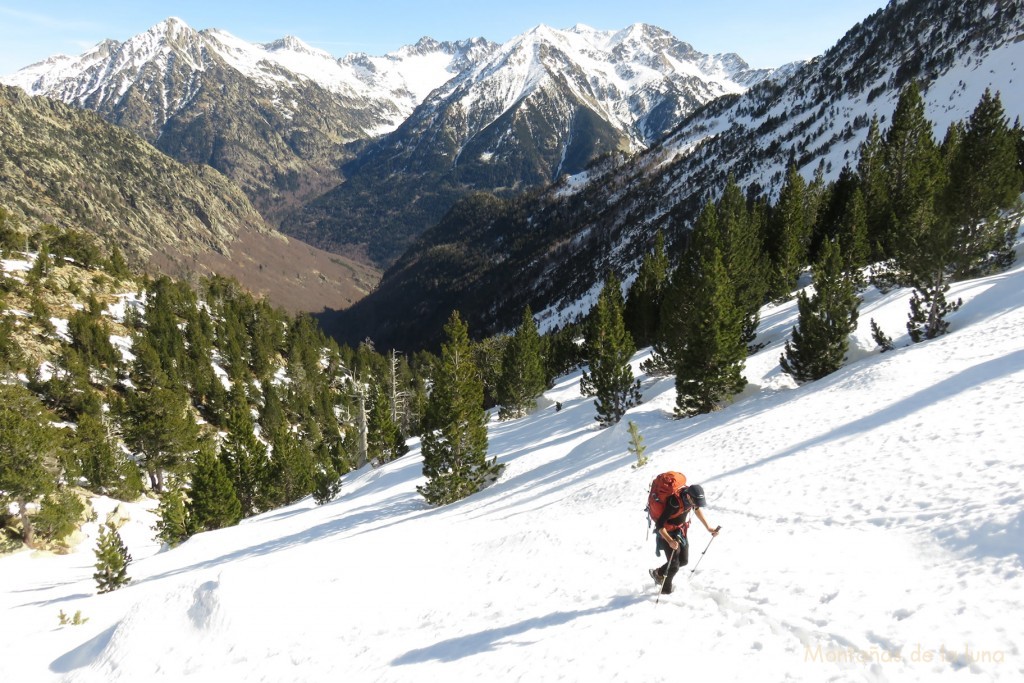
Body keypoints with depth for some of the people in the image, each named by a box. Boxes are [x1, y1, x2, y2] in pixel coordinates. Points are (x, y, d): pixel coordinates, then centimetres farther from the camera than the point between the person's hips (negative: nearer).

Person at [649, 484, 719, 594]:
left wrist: (708, 527, 8)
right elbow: (659, 525, -32)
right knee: (674, 565, -4)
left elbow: (697, 509, 8)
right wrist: (670, 541, -44)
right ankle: (666, 590, 24)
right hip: (667, 533, -7)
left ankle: (658, 573, 33)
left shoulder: (692, 496, -16)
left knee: (684, 560, 10)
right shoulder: (674, 503, -37)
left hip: (681, 530, 7)